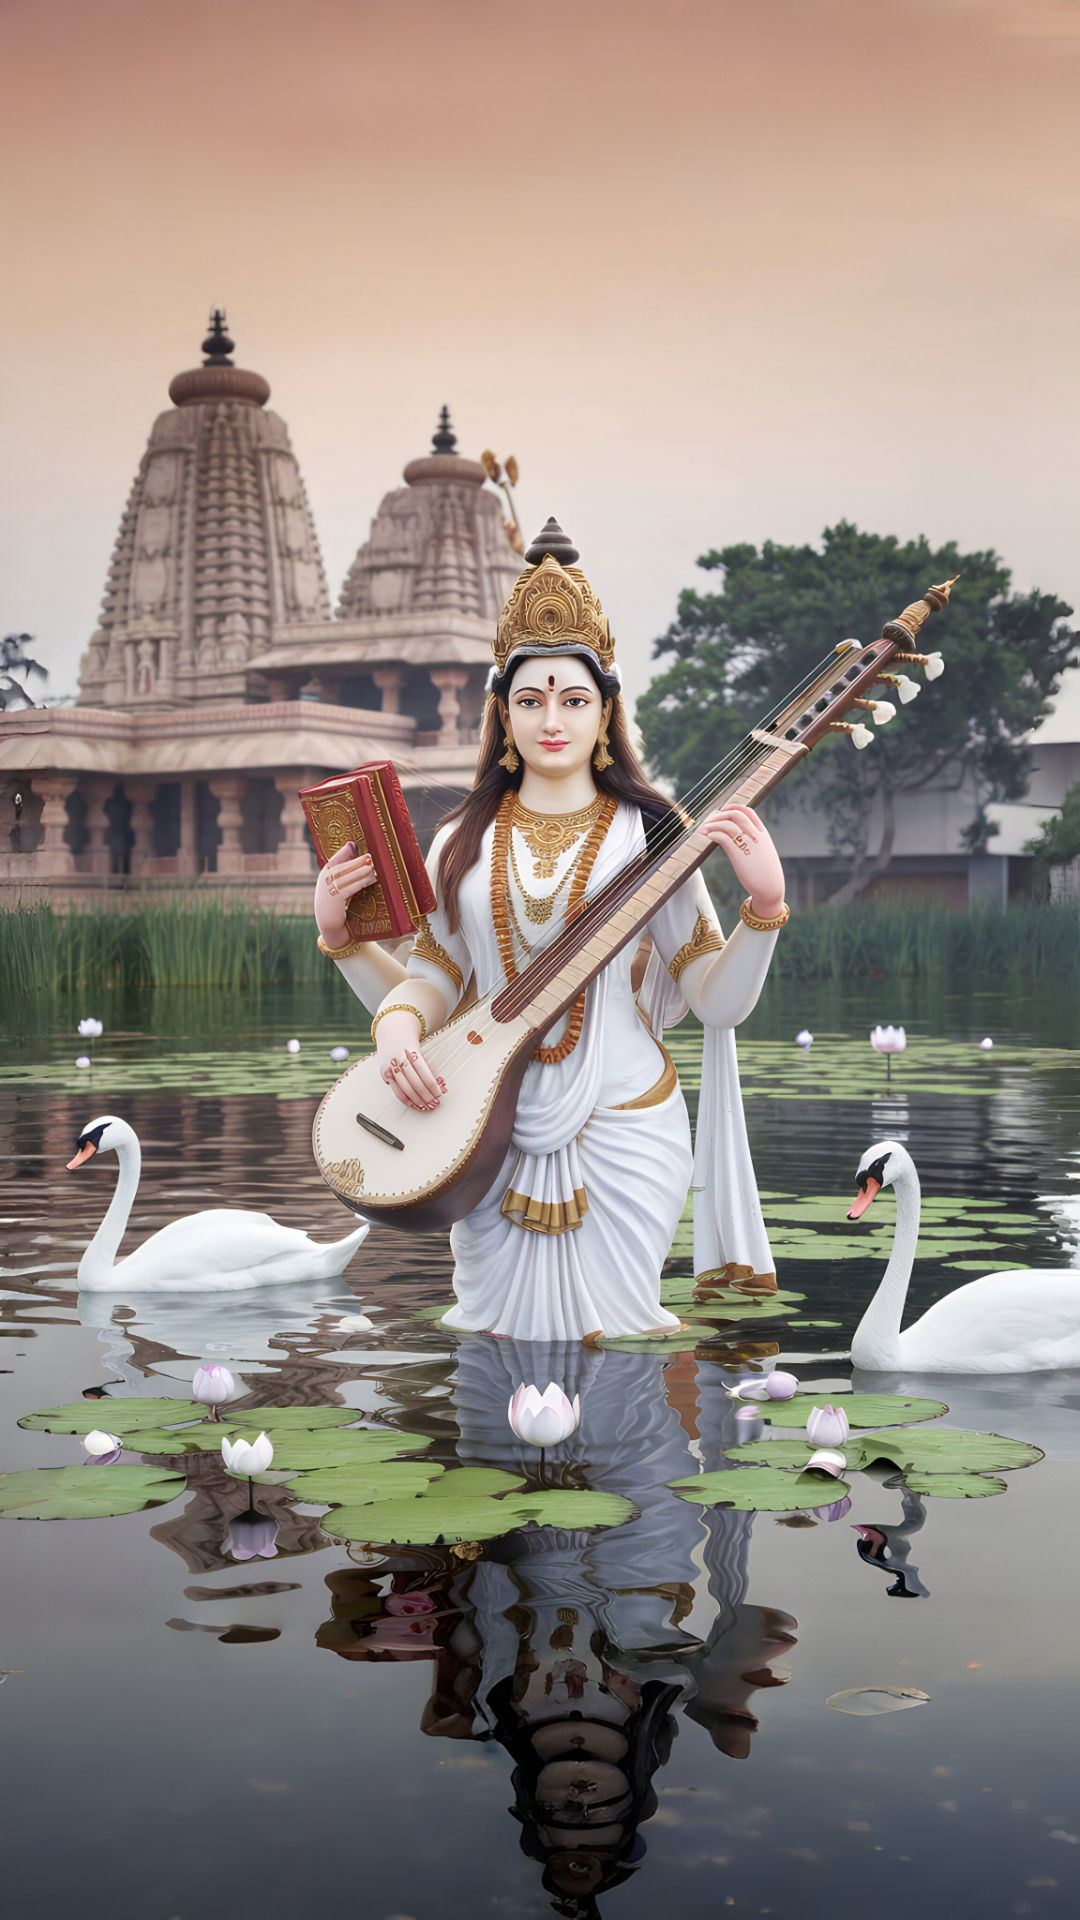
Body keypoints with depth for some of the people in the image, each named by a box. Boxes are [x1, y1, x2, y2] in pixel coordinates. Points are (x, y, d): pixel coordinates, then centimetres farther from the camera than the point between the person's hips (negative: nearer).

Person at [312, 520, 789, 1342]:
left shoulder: (648, 836, -2)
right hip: (491, 1134, 3)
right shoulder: (463, 843, 7)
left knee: (610, 1336, 0)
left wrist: (765, 904, -18)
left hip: (622, 1130, -2)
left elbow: (718, 1003, -3)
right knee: (497, 1334, 7)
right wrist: (343, 935, -6)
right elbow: (431, 982, 9)